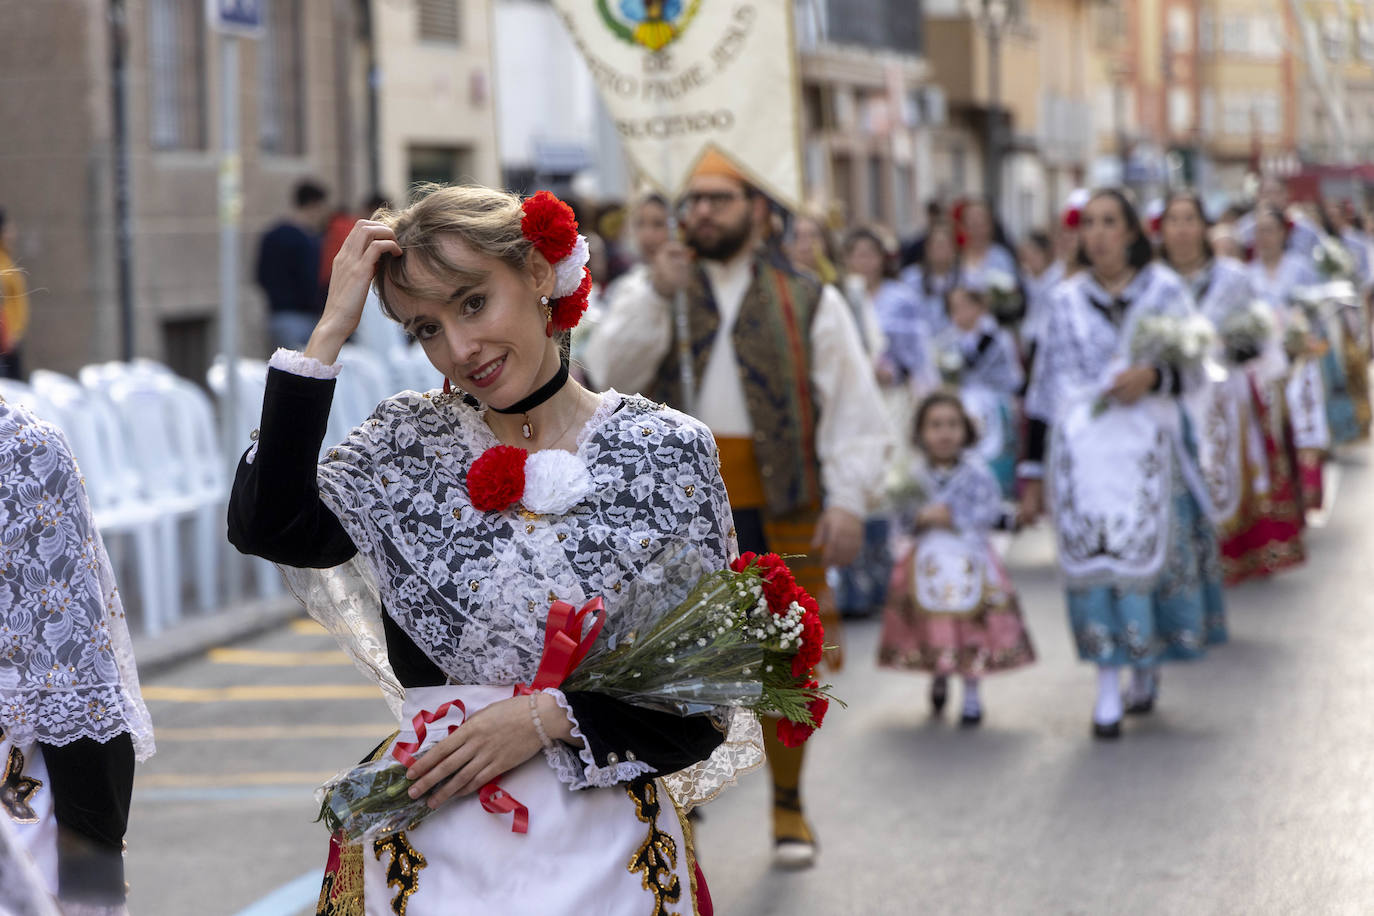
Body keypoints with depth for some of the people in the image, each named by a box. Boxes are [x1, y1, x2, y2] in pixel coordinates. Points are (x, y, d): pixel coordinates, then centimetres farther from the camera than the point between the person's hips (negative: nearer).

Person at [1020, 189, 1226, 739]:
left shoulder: (1164, 291, 5)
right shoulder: (1067, 300, 9)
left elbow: (1194, 367, 3)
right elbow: (1044, 388, 10)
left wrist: (1153, 375, -21)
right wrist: (1032, 475, 8)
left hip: (1146, 447, -1)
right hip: (1082, 450, 1)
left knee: (1148, 549, -2)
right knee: (1092, 560, -7)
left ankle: (1146, 666, 20)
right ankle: (1108, 688, -4)